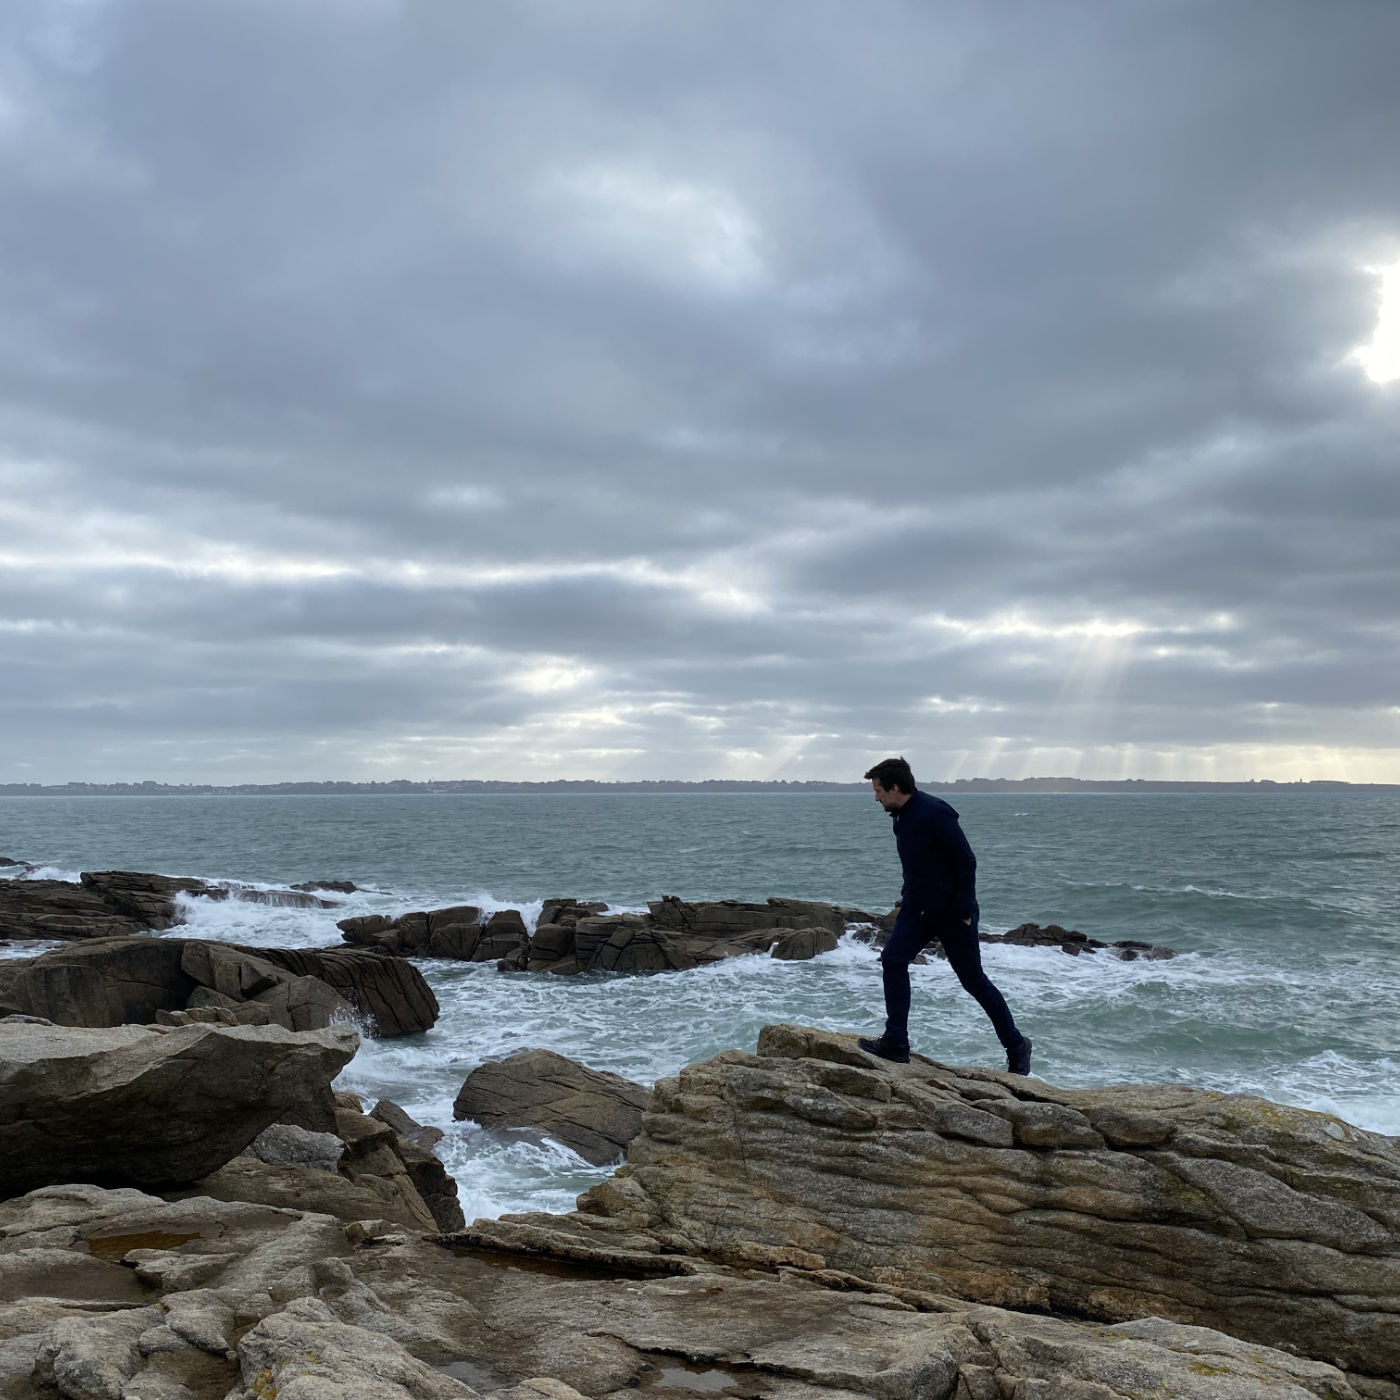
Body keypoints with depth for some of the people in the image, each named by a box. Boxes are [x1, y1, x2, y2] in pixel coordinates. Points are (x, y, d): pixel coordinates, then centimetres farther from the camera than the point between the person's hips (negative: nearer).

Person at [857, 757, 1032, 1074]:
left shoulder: (934, 813, -22)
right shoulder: (902, 816, 6)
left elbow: (966, 860, -21)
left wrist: (964, 911, -21)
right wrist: (909, 900, 15)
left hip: (951, 911, -8)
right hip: (919, 907, 8)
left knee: (974, 981, 2)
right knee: (893, 959, -5)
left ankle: (1017, 1046, 19)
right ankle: (895, 1044, 1)